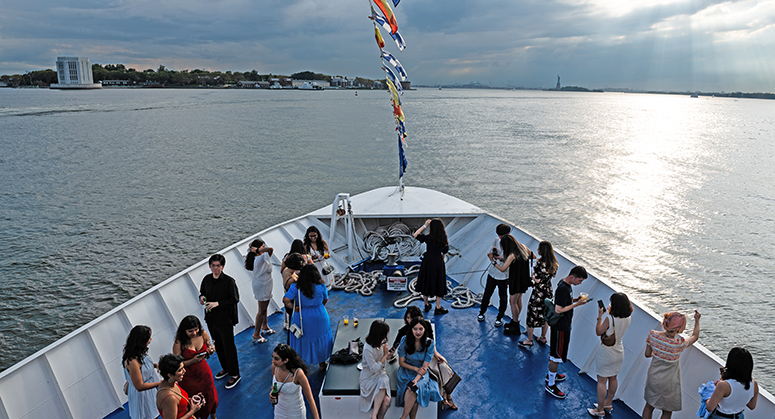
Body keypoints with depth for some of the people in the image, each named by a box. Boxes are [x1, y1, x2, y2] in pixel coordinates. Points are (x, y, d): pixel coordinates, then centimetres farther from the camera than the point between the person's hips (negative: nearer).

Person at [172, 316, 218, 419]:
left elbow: (209, 349, 7)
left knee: (211, 397, 19)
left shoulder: (203, 334, -11)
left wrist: (211, 351, -15)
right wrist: (192, 361, -29)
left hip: (204, 373, 4)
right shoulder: (179, 343, -23)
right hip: (189, 378, -4)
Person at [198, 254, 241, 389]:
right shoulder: (207, 279, 2)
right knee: (218, 345, 20)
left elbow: (235, 299, -14)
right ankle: (226, 368, 39)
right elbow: (203, 292, 16)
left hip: (225, 319, -6)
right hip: (211, 318, 6)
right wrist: (202, 297, -7)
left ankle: (235, 375, 14)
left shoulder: (229, 281, -15)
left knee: (229, 347, 1)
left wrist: (217, 303, -23)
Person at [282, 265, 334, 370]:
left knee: (301, 341, 18)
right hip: (319, 318, 1)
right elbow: (325, 300, 2)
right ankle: (322, 363, 37)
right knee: (320, 340, 20)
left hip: (302, 319, -1)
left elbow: (286, 300, -24)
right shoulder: (321, 286, -13)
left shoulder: (296, 287, -18)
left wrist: (293, 307, -8)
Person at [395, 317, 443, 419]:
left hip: (421, 374, 0)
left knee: (415, 389, -30)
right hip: (405, 371, 0)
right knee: (413, 392, -28)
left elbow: (424, 367, -10)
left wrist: (416, 380, -26)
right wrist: (416, 369, -16)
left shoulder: (430, 344, -10)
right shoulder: (405, 340, -9)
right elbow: (401, 362, -2)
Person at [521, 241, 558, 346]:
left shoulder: (540, 263, -24)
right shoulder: (554, 263, -1)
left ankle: (529, 340, 14)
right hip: (548, 291, 8)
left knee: (532, 315, 5)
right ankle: (543, 338, 33)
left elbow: (537, 280, -22)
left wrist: (533, 273, -4)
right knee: (545, 315, 20)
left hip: (538, 293, -7)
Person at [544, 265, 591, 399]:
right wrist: (577, 304, -22)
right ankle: (550, 385, 10)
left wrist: (575, 299, 2)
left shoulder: (567, 284, 5)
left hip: (563, 324, 10)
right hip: (560, 326, -10)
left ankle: (551, 374, 41)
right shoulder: (563, 289, -27)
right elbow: (558, 309, -27)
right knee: (556, 355, 0)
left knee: (554, 352, 24)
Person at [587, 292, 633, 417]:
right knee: (613, 378, 23)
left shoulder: (609, 318, -29)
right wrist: (609, 313, 6)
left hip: (606, 353, -7)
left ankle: (600, 410, 18)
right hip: (619, 352, 7)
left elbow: (598, 332, -16)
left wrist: (600, 316, -11)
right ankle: (608, 403, 41)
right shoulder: (628, 318, -9)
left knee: (602, 381, 7)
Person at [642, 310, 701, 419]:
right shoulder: (679, 344, -30)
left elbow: (647, 354, -6)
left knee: (649, 406, 26)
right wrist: (697, 320, 6)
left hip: (653, 377, 4)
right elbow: (695, 336, -7)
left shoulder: (653, 335, -21)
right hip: (668, 383, -4)